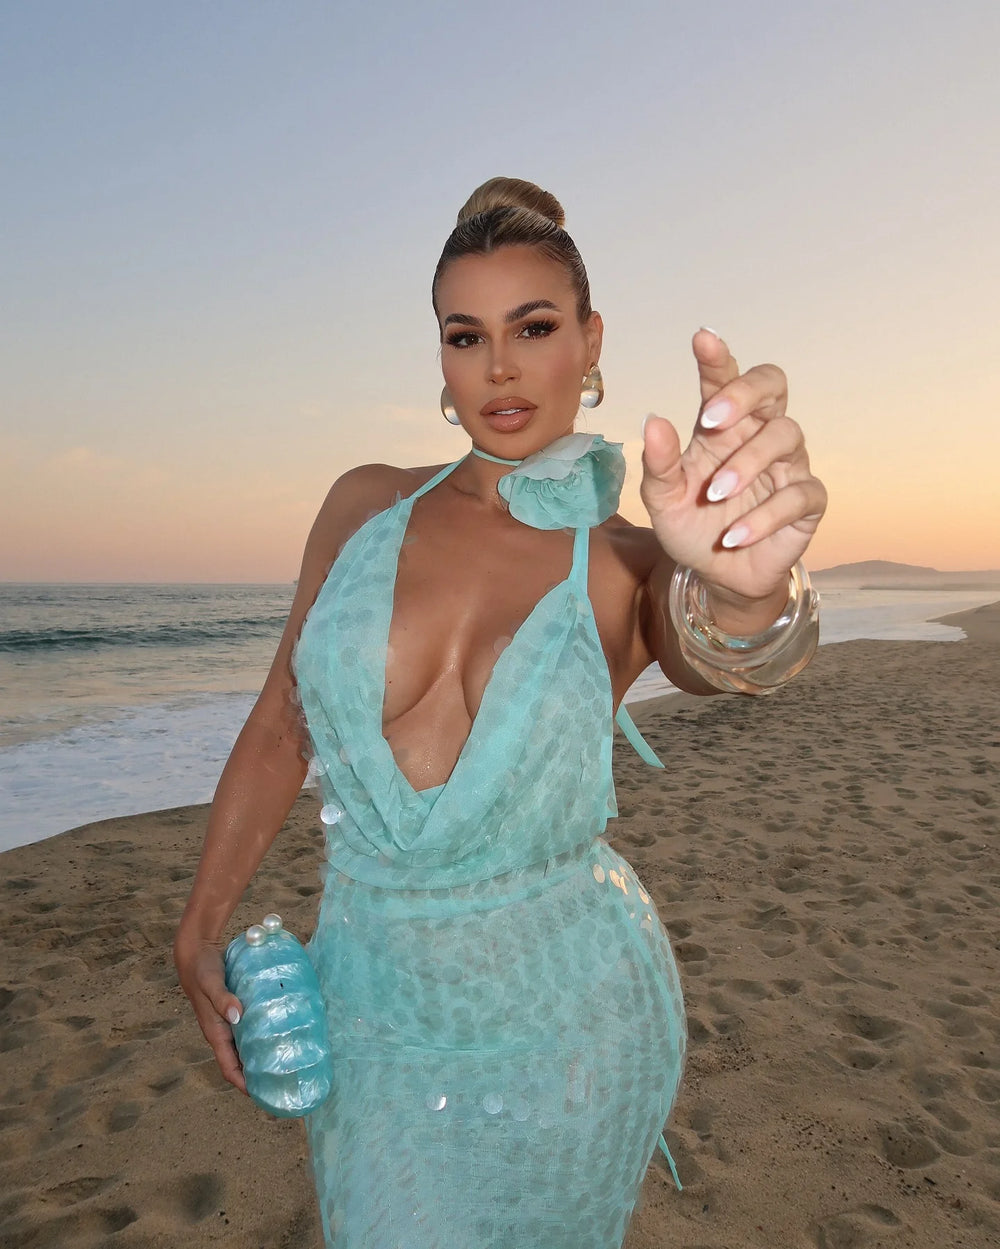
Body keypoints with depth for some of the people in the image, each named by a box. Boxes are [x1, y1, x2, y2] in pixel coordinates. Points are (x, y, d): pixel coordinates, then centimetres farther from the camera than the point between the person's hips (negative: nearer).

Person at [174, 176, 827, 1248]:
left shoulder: (631, 565, -9)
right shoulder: (367, 507, -4)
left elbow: (719, 656, -32)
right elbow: (281, 726, 3)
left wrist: (745, 589, -55)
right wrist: (200, 931, 5)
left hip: (561, 1022, -1)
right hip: (371, 1008, 2)